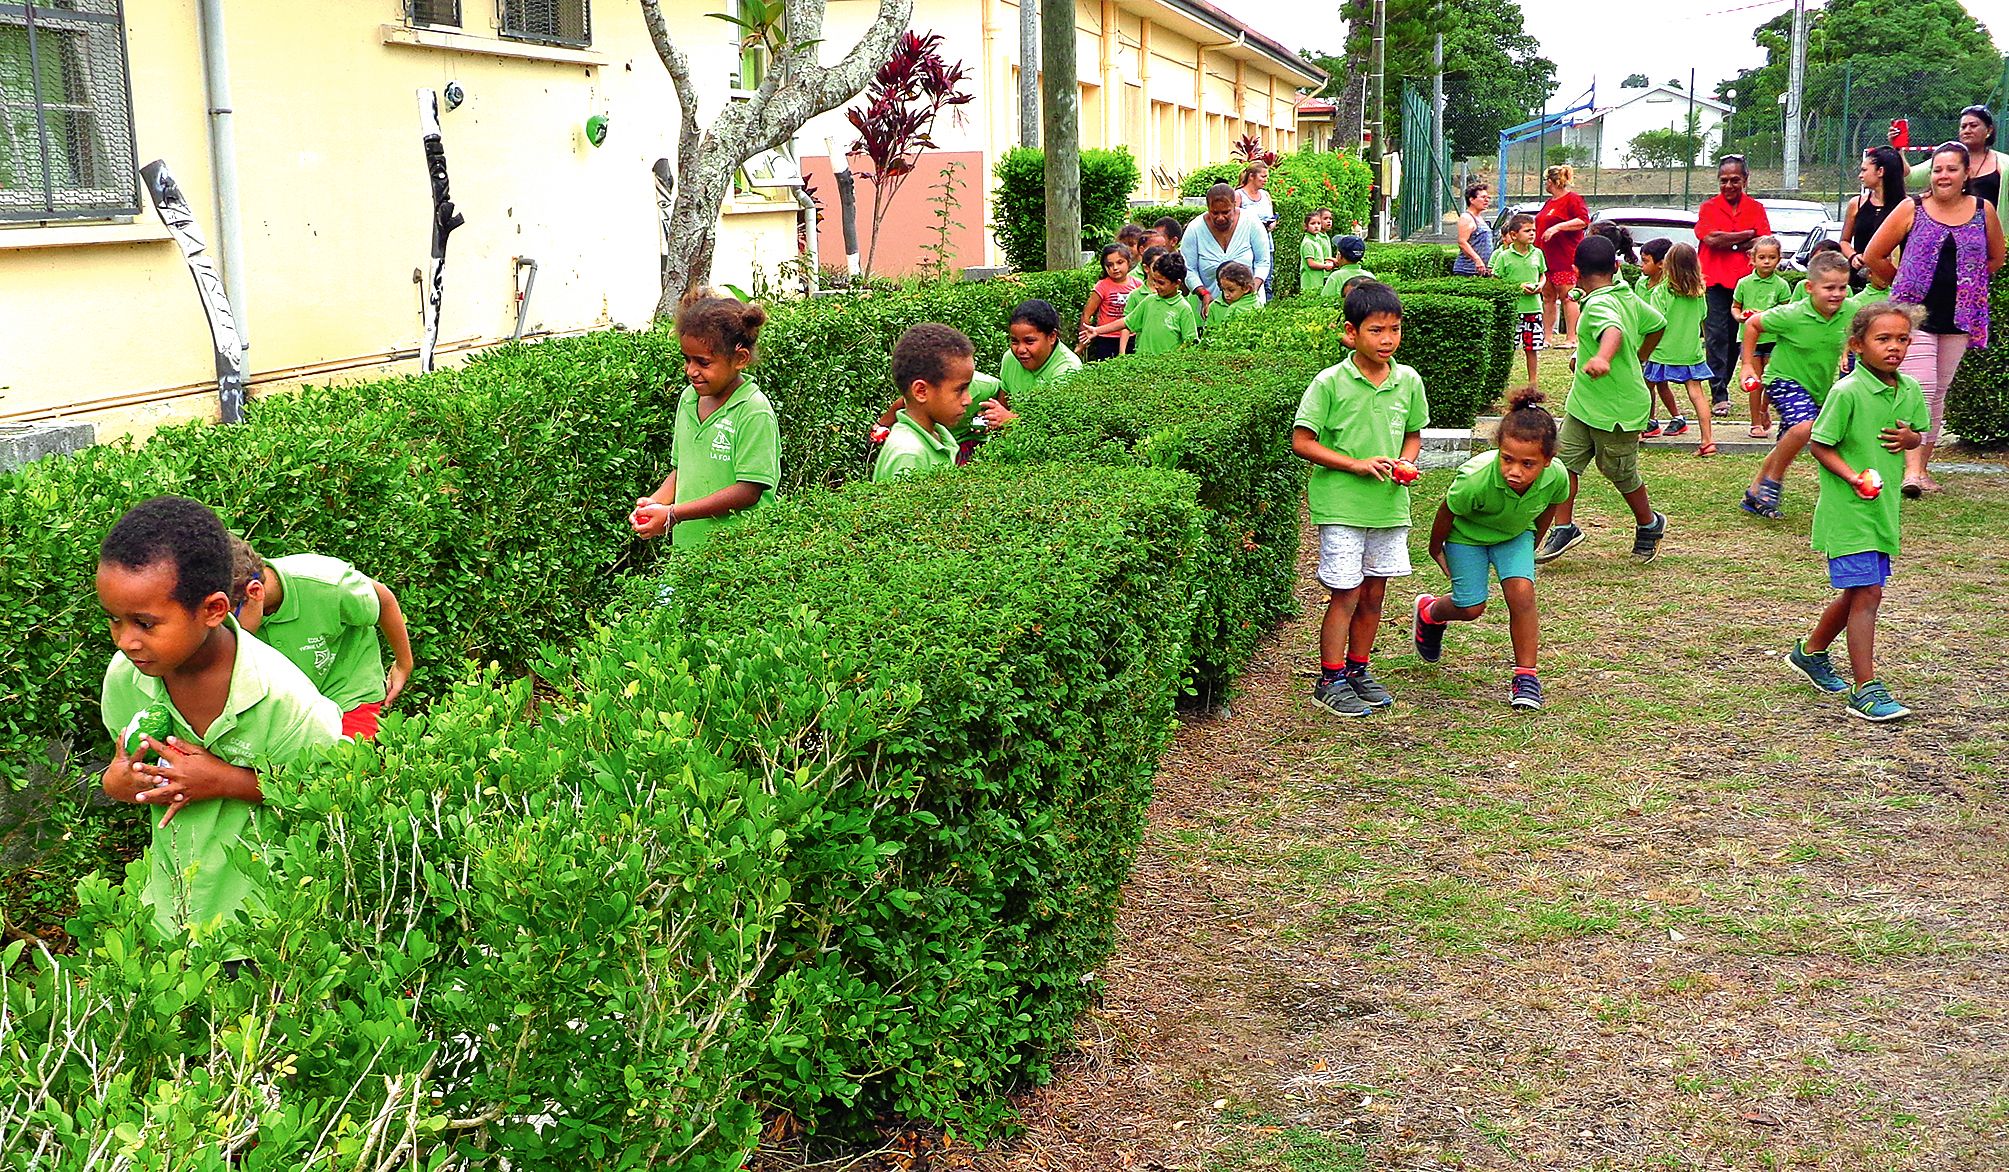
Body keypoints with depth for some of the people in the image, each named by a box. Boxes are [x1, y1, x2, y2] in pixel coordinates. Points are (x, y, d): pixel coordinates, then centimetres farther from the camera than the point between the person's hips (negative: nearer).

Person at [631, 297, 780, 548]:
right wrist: (655, 502, 0)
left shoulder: (754, 411, -12)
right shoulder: (688, 399, 11)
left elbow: (748, 491, -16)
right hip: (687, 546, 6)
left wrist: (673, 514, -16)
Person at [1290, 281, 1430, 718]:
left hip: (1390, 504, 5)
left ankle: (1357, 670, 28)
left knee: (1374, 593, 13)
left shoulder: (1409, 382, 3)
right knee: (1345, 595, -2)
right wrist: (1357, 464, -17)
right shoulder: (1330, 383, -11)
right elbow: (1301, 442, -11)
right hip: (1341, 505, -5)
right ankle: (1330, 682, 9)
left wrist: (1406, 462, -4)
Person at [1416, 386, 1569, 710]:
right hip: (1466, 534, -2)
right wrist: (1436, 550, -2)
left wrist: (1533, 544, 12)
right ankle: (1428, 612, 35)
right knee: (1471, 607, -1)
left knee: (1521, 592, -17)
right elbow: (1447, 513, -19)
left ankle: (1526, 675, -3)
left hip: (1516, 534, 2)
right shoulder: (1476, 480, -41)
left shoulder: (1557, 477, -31)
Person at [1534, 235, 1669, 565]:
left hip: (1617, 409, -9)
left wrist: (1602, 358, -67)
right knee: (1564, 461, 2)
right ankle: (1564, 528, 8)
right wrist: (1638, 359, 31)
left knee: (1621, 473, 10)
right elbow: (1657, 324, 21)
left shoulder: (1599, 304, -24)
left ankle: (1649, 524, 32)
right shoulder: (1628, 297, 5)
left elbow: (1614, 330, -46)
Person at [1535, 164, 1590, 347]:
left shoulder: (1573, 199, -7)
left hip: (1565, 258, -9)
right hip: (1546, 257, 9)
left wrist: (1557, 227, -23)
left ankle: (1571, 337, -8)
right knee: (1548, 296, 8)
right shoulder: (1550, 202, 21)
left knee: (1567, 297, -8)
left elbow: (1584, 220, -19)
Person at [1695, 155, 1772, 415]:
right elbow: (1710, 238, -12)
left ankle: (1723, 386, 20)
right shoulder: (1708, 207, 4)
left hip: (1744, 281, 2)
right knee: (1717, 337, -8)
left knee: (1734, 337, 8)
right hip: (1715, 280, -2)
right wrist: (1747, 236, -6)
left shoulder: (1756, 208, 10)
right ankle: (1719, 396, -9)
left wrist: (1727, 242, -10)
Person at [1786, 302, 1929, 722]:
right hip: (1848, 511, -7)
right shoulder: (1847, 392, -16)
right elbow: (1820, 444, -11)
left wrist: (1909, 438, -5)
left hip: (1884, 509, 8)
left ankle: (1810, 652, 39)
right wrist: (1854, 477, -24)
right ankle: (1866, 689, -6)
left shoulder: (1910, 390, 5)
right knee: (1867, 593, -10)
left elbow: (1918, 435, 19)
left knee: (1856, 593, 17)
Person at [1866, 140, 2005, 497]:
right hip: (1914, 312, -3)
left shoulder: (1983, 211, 5)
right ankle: (1911, 469, -16)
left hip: (1960, 317, 3)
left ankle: (1923, 466, 15)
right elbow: (1874, 255, 3)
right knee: (1920, 388, -14)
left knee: (1939, 392, 8)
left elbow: (1995, 258, 19)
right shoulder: (1911, 209, -3)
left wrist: (1965, 285, 13)